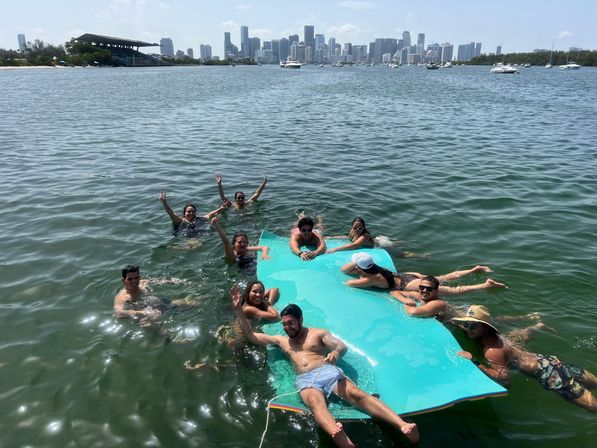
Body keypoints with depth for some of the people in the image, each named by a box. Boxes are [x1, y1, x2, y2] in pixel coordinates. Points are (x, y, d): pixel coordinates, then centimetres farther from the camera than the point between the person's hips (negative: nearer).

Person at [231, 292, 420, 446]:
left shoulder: (318, 333, 19)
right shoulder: (281, 340, 27)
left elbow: (342, 346, 6)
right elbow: (251, 335, 27)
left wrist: (335, 353, -21)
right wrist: (238, 309, 19)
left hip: (327, 371, 1)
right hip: (306, 380, -1)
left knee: (357, 394, -27)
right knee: (316, 403, -38)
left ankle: (402, 425, -43)